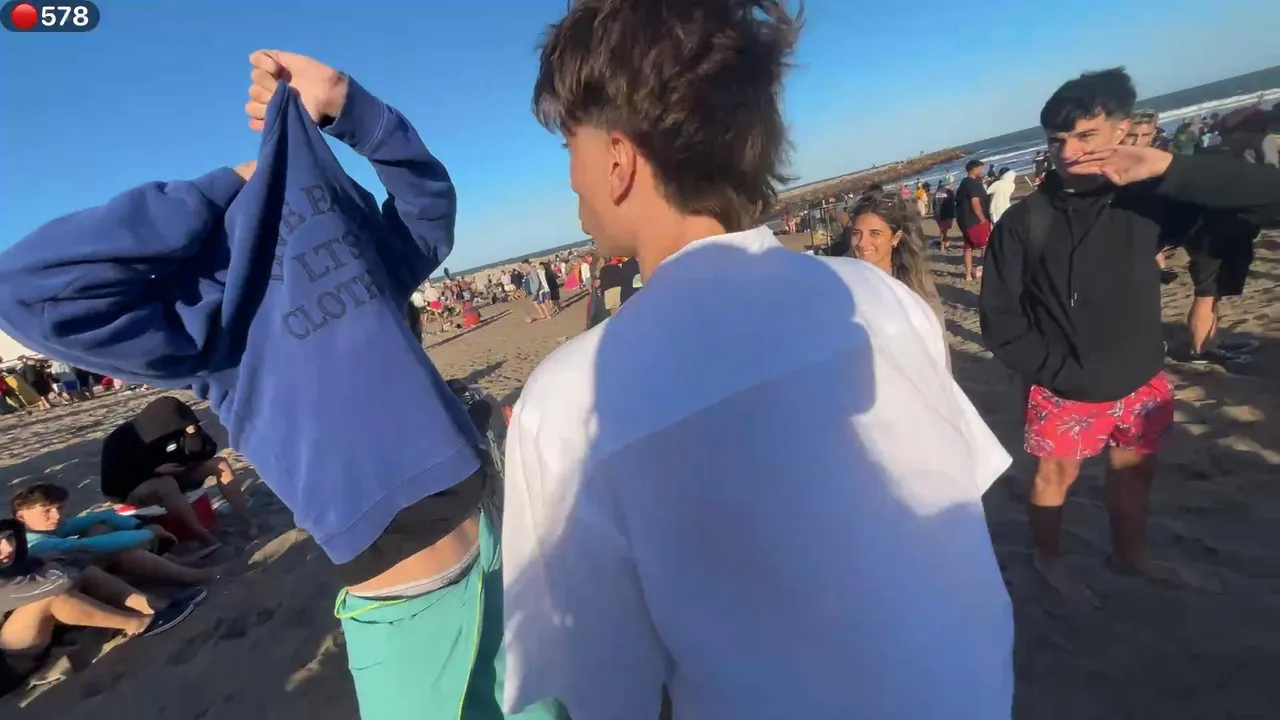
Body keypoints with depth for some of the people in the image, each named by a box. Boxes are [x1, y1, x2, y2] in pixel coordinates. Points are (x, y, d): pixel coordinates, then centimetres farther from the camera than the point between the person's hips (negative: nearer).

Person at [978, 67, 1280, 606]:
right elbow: (1000, 319, -12)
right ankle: (1048, 559, 39)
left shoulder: (1148, 199, -8)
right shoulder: (1024, 222, -14)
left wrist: (1169, 168, -26)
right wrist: (1061, 373, -14)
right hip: (1065, 390, -3)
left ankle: (1131, 556, 48)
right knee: (1056, 475, 13)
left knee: (1135, 471, 22)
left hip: (1142, 381, 4)